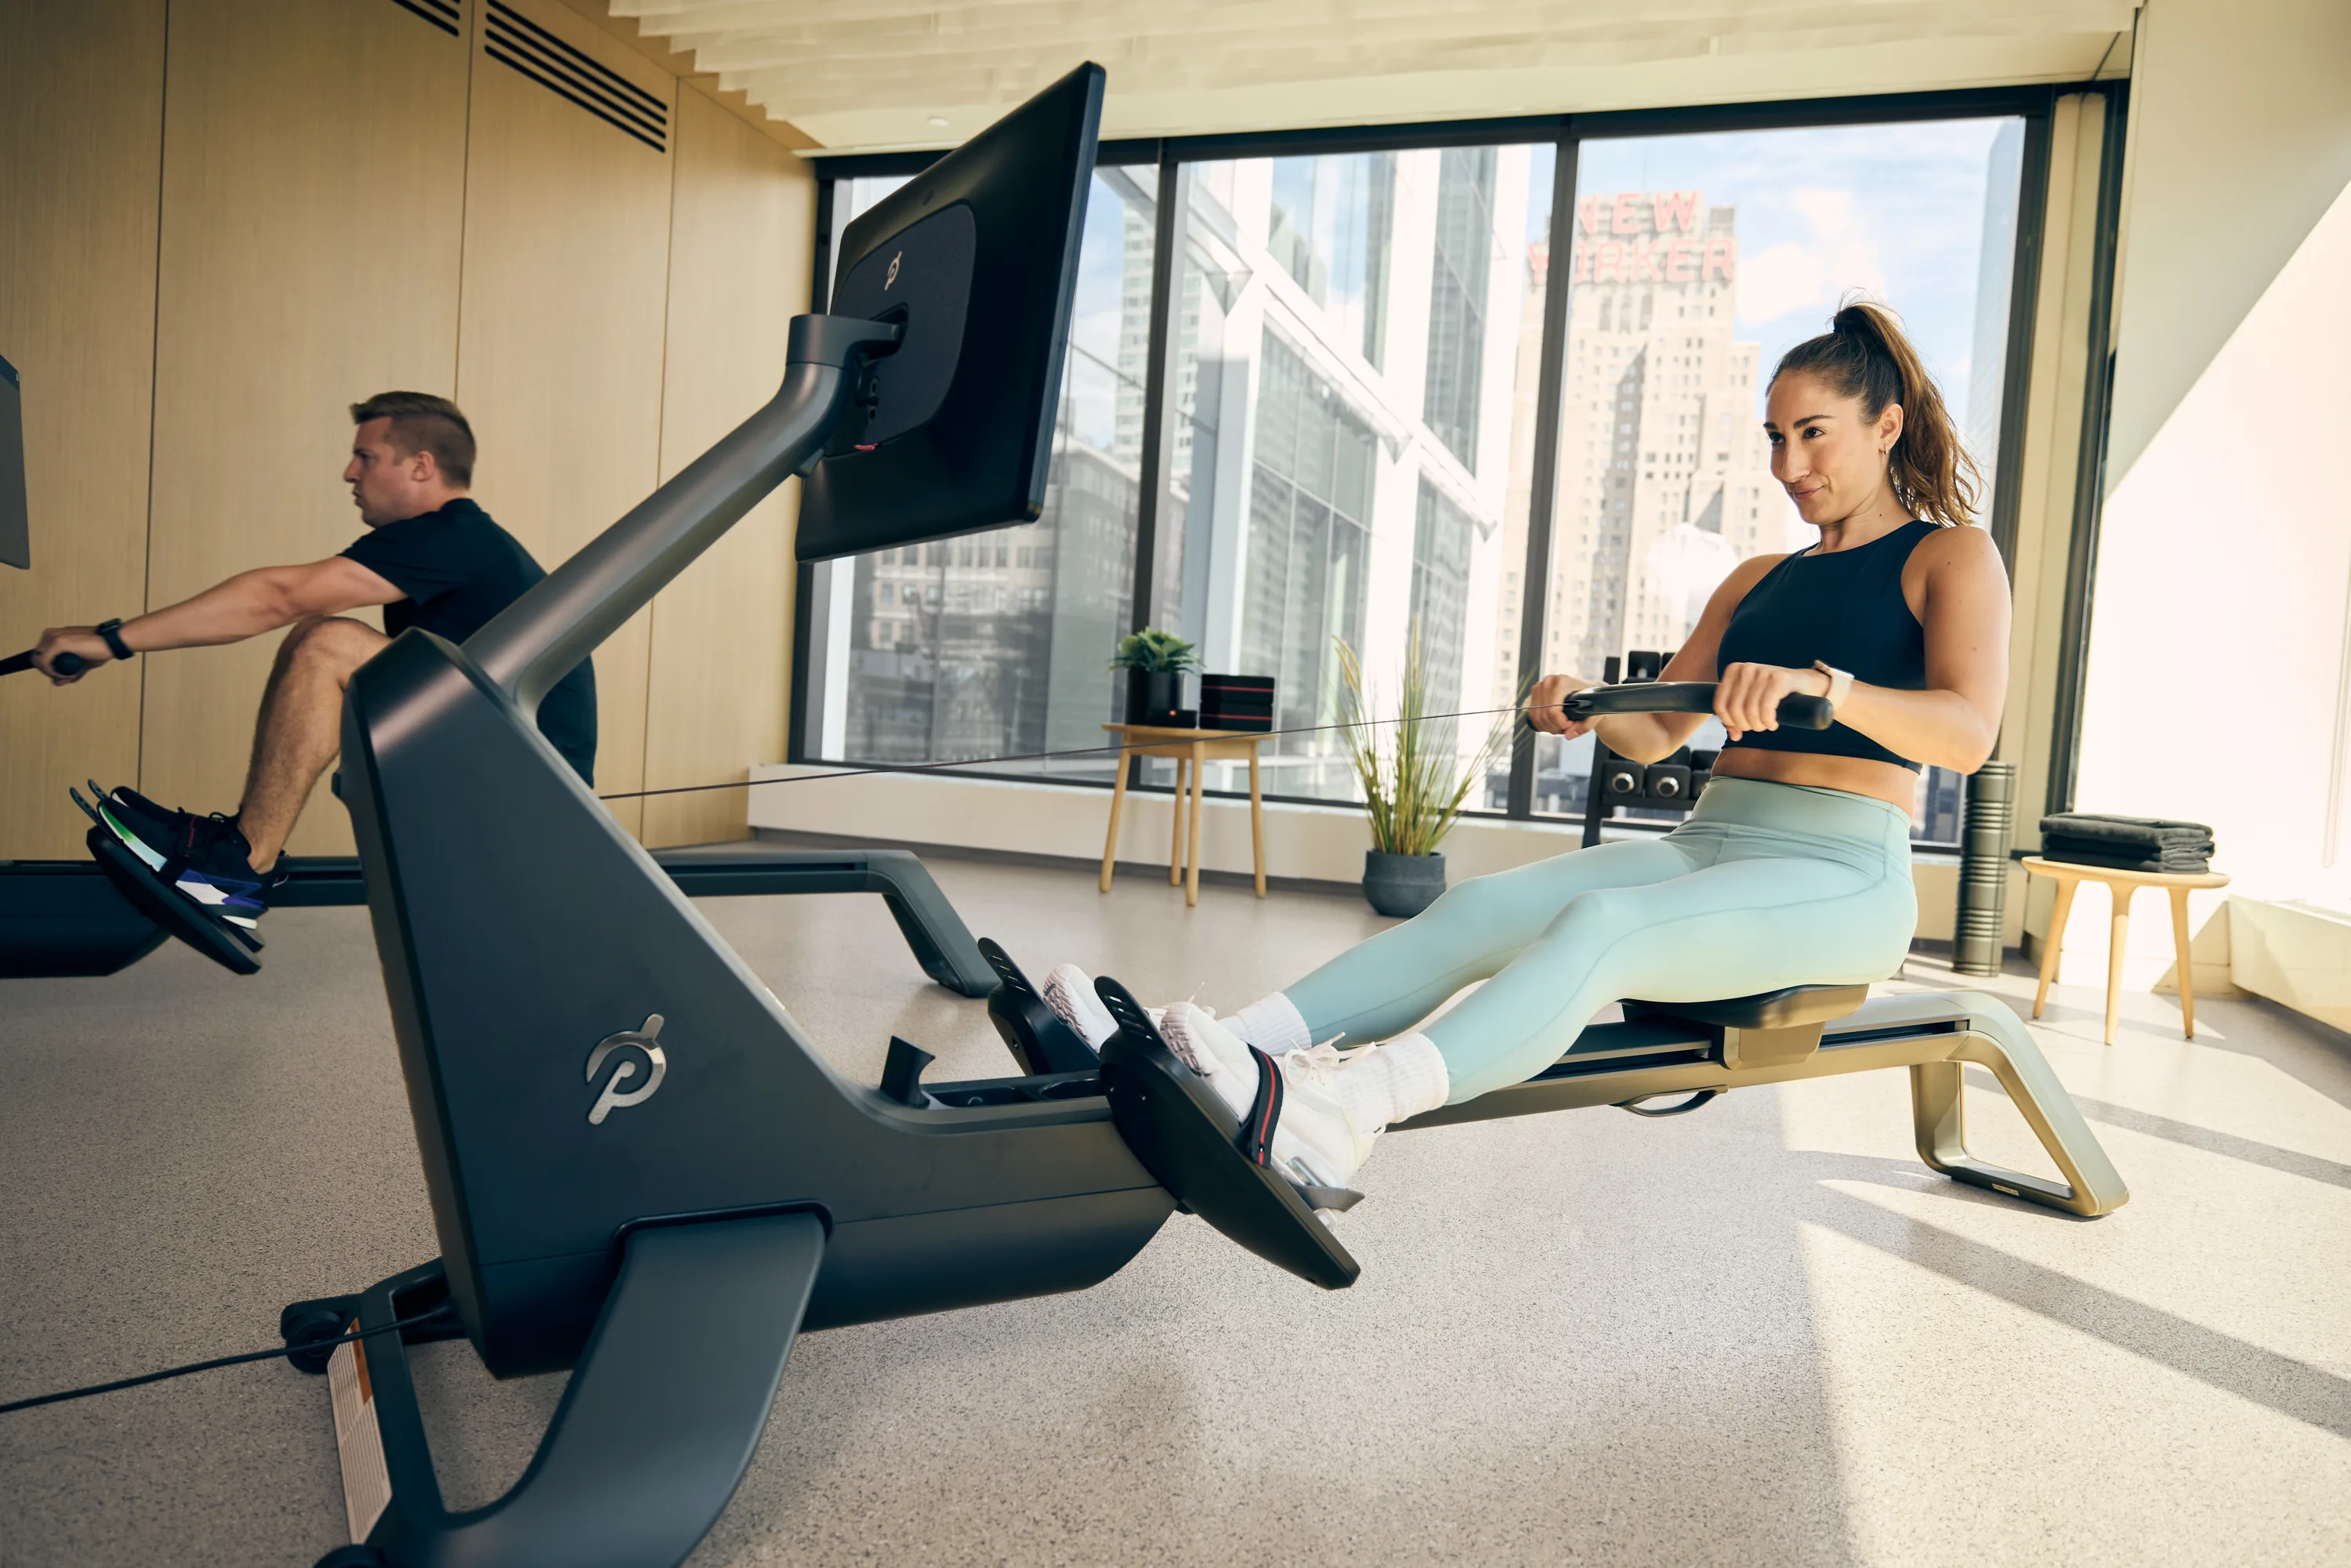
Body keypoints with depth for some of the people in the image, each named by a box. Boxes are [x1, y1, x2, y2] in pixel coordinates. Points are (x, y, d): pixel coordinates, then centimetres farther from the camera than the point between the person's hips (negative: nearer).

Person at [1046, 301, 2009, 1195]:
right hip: (1706, 846, 6)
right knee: (1480, 910, -22)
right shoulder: (1757, 579, 23)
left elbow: (1969, 733, -14)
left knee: (1600, 924, -37)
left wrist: (1821, 682, -31)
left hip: (1839, 879, -5)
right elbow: (1655, 732, 19)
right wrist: (1588, 705, -4)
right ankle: (1209, 1064, -37)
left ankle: (1333, 1114, -57)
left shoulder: (1951, 555, 5)